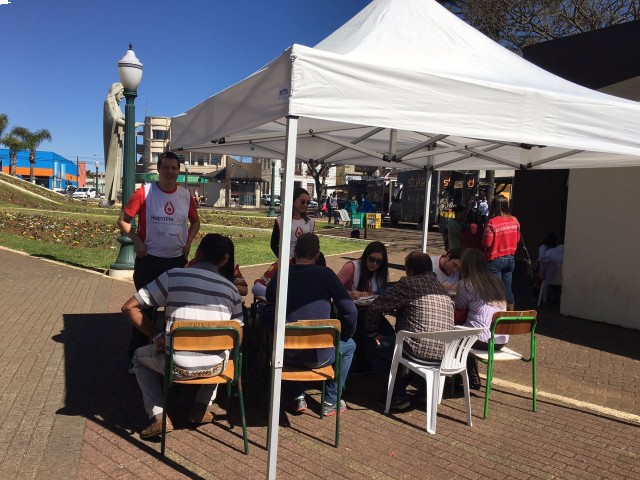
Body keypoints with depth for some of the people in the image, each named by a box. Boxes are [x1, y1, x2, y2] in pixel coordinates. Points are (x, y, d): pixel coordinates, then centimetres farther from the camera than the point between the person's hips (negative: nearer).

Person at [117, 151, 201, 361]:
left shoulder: (185, 195, 2)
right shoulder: (144, 192, -9)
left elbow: (195, 221, 17)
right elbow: (123, 220, -5)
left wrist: (188, 242, 3)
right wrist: (136, 240, -17)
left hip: (177, 260, 4)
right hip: (149, 260, -4)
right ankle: (136, 354, 20)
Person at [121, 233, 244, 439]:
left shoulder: (173, 276, -3)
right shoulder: (231, 289, 4)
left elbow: (129, 307, -1)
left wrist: (157, 335, 6)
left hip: (177, 367, -2)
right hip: (215, 368, 2)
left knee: (140, 356, 30)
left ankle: (158, 416, 13)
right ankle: (202, 407, 25)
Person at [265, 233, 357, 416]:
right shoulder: (324, 274, -9)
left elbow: (269, 298, 21)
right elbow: (350, 311, -11)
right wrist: (346, 335, 8)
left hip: (287, 354, 3)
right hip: (318, 355, -3)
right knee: (349, 345, 28)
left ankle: (298, 398, 35)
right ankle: (331, 401, 28)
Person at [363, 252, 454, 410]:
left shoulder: (408, 283, -6)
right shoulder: (441, 288, 15)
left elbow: (376, 307, -4)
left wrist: (372, 333, 10)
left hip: (419, 351, -8)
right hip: (443, 352, 8)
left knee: (372, 347, 15)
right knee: (391, 339, 33)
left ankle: (398, 397, 9)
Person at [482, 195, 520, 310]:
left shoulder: (492, 222, -19)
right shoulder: (514, 220, -2)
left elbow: (487, 243, -16)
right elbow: (517, 239, 9)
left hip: (495, 260, -5)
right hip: (510, 259, 5)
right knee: (508, 289, 15)